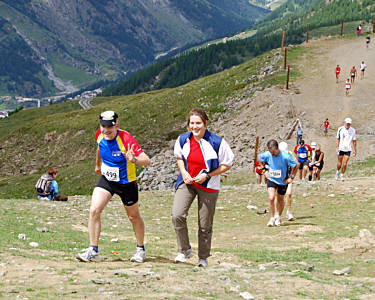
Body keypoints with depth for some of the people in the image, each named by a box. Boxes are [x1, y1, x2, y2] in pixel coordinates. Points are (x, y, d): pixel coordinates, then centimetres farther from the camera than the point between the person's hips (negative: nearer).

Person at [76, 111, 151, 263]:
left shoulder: (126, 138, -28)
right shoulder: (100, 135, -11)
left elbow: (147, 160, -35)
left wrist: (134, 159, -55)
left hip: (126, 182, -4)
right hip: (106, 179, 4)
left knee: (134, 216, 12)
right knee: (94, 210, -14)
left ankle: (140, 249, 34)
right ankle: (93, 250, -6)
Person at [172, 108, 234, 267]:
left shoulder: (217, 142, -15)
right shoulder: (183, 139, -4)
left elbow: (227, 164, -6)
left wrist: (207, 176, -16)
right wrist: (184, 172, -2)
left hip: (208, 186, -2)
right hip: (187, 182, 2)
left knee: (205, 225, 4)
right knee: (177, 215, -18)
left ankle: (203, 257, 25)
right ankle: (184, 250, 1)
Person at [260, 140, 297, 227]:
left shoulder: (285, 156, -23)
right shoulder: (267, 155, -15)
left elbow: (295, 166, -10)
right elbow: (260, 158, 9)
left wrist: (291, 177, -11)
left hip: (282, 181, -1)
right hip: (271, 179, 1)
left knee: (280, 200, 13)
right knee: (271, 198, -18)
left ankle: (278, 216, 37)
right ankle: (272, 218, -4)